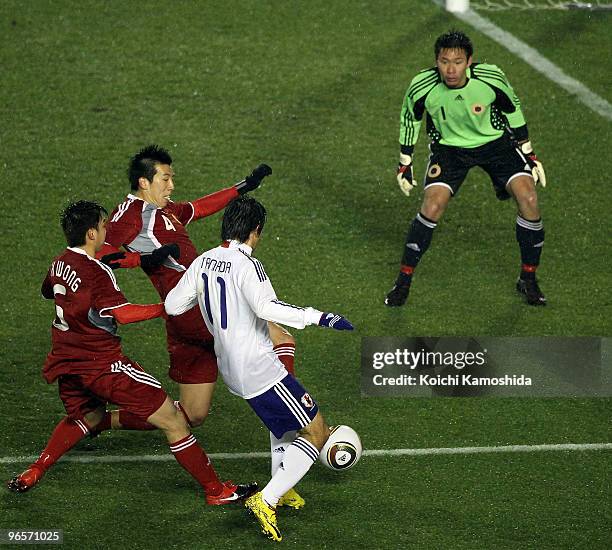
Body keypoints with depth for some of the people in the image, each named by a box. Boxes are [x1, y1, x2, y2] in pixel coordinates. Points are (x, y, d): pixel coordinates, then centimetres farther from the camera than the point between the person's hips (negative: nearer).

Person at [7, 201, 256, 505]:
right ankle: (216, 490, -3)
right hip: (101, 363, -9)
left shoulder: (59, 263, 7)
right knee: (173, 420, -4)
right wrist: (167, 307, -28)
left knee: (87, 416, 38)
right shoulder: (97, 271, -18)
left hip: (65, 363, 9)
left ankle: (33, 473, 33)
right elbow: (121, 313, -30)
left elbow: (47, 291, 29)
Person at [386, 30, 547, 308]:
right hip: (449, 147, 0)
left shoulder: (491, 78, -26)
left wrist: (529, 156, 1)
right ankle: (403, 281, -4)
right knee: (432, 206, -22)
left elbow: (513, 110, -5)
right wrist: (404, 165, 2)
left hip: (496, 141, 1)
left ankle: (528, 279, 2)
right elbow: (409, 118, -3)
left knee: (529, 199, -17)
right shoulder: (422, 87, -25)